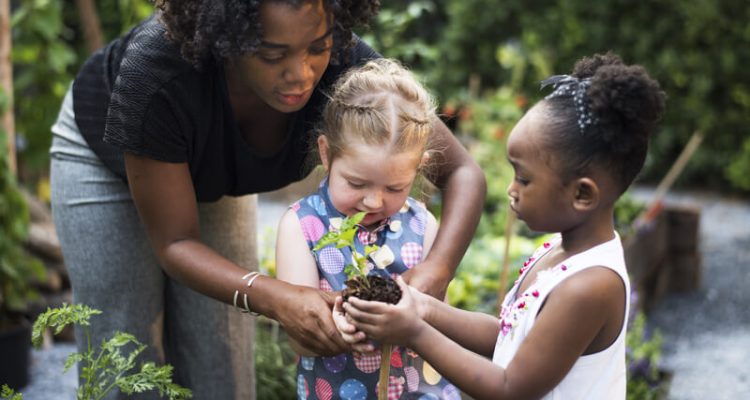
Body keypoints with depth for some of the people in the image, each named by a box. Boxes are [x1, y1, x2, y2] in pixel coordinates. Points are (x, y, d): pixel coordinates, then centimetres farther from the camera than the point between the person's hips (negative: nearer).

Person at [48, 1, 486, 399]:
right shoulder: (156, 73, -42)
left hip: (212, 175, 3)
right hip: (108, 159, -3)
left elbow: (463, 171, -28)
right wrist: (276, 300, -51)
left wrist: (436, 270, -48)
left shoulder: (342, 62, -34)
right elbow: (174, 243, -33)